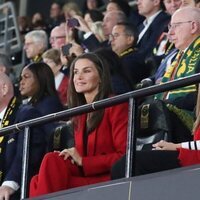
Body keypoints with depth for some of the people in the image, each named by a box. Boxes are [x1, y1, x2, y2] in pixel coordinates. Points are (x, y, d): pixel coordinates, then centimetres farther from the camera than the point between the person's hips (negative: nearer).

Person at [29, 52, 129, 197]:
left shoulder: (116, 106, -2)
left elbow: (124, 156, -10)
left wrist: (82, 161, -13)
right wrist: (71, 158, -4)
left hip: (109, 180, -6)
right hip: (85, 178, 6)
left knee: (52, 161, -26)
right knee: (37, 182, -22)